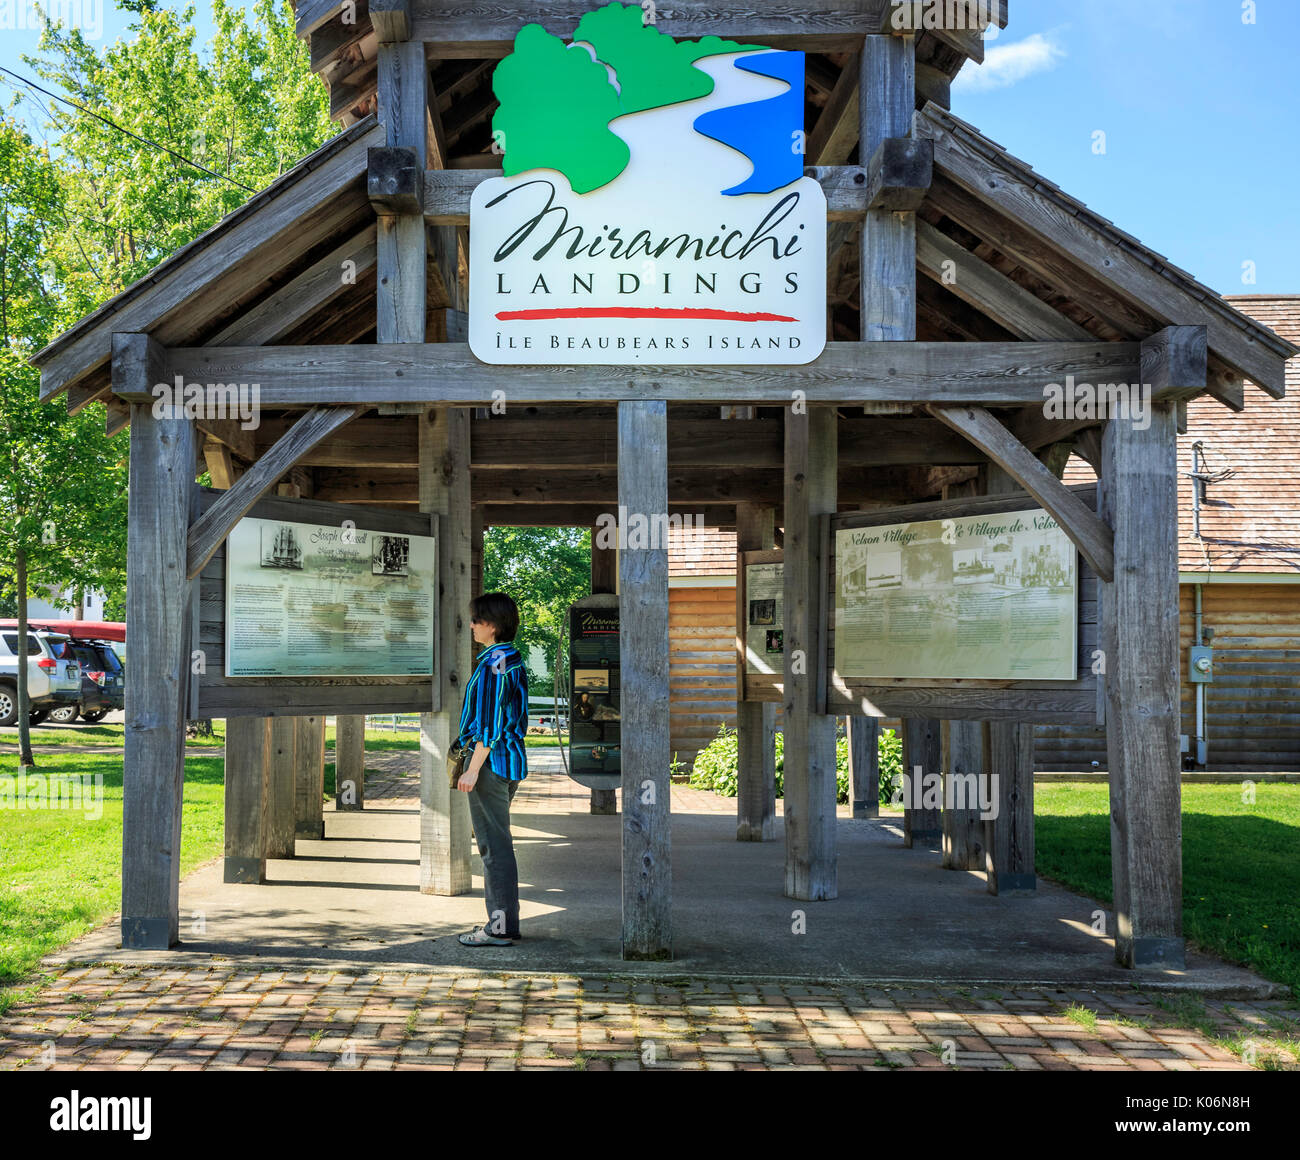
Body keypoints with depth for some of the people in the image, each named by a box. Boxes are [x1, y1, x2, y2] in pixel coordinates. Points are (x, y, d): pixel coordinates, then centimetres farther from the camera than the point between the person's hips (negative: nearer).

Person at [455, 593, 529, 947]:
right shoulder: (514, 660, 13)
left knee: (494, 844, -5)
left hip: (491, 760, -10)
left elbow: (490, 724, -20)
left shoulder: (493, 665, -17)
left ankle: (501, 927, -1)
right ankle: (505, 920, 22)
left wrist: (473, 770, -18)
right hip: (511, 759, 10)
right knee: (498, 842, 16)